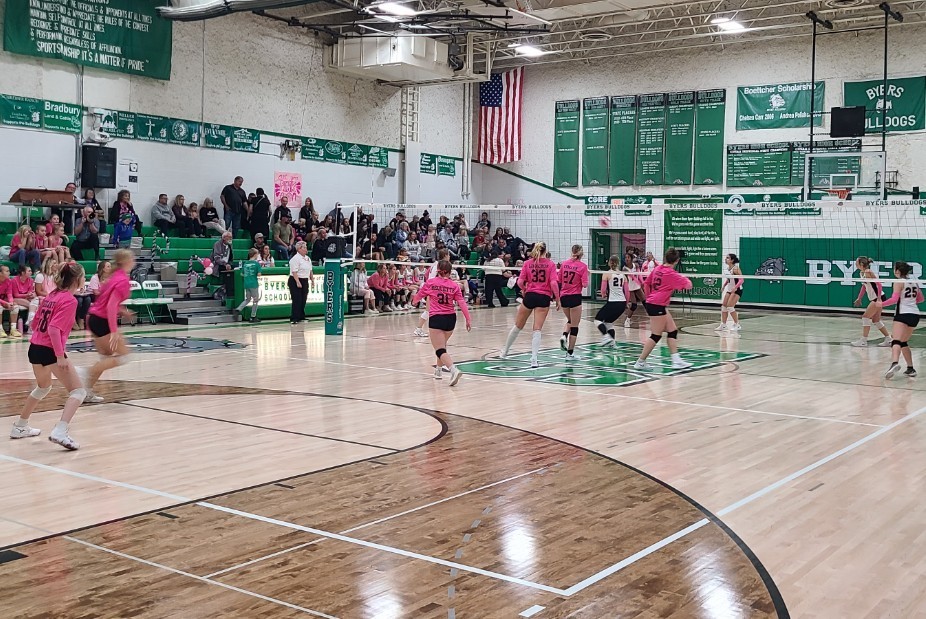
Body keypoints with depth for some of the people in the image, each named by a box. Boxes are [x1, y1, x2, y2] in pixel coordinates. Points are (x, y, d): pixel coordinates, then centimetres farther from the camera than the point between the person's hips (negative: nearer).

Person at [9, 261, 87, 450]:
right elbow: (54, 329, -22)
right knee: (78, 392, -6)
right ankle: (60, 432, -23)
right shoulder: (70, 300, -12)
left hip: (35, 348, 9)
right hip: (50, 351, -9)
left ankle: (20, 427, 42)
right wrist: (60, 356, -23)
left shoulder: (52, 296, 13)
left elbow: (37, 323, 18)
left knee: (43, 387, 32)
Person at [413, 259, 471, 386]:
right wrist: (468, 320, -3)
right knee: (442, 345, 26)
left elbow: (418, 296, 11)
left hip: (436, 318, -4)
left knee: (440, 350, -7)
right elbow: (462, 303, -6)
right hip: (451, 318, 4)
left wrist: (415, 301, 34)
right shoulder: (454, 285, 1)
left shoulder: (431, 283, -3)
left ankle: (454, 370, -29)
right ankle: (438, 371, 39)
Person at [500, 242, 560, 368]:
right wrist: (557, 299, -2)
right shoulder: (550, 264, -1)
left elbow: (520, 282, -3)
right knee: (537, 329, -1)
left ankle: (505, 351, 30)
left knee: (518, 326, 16)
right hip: (544, 297, -1)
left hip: (530, 295, 1)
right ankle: (534, 359, -9)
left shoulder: (528, 263, 3)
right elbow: (553, 283, -11)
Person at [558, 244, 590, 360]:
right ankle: (570, 353, 6)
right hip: (575, 297, -5)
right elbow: (585, 284, -12)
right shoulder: (583, 266, -8)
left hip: (563, 297, 5)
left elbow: (558, 281, 8)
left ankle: (564, 336, -1)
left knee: (570, 320, 26)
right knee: (575, 326, 5)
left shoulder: (564, 264, 4)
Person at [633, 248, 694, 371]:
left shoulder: (657, 269, 8)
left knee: (673, 331, 10)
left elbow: (646, 283, 17)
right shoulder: (672, 274, -12)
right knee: (656, 335, -2)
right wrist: (684, 278, 12)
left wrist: (649, 297, 29)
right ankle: (640, 362, 3)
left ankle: (676, 360, 7)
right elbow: (688, 285, -9)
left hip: (651, 303, 9)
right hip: (658, 306, -9)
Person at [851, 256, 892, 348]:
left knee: (866, 317, -8)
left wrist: (879, 299, -29)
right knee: (875, 320, 14)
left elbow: (879, 284, -23)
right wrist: (859, 299, 28)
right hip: (874, 299, 9)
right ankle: (888, 339, 21)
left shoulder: (868, 272, -18)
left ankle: (863, 341, -6)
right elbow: (864, 286, 23)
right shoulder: (862, 273, 9)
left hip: (879, 298, -9)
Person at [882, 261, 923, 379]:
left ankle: (895, 363, -46)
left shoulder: (899, 282, -5)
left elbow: (894, 299, -16)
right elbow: (921, 299, 25)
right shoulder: (914, 282, 16)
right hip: (915, 314, 7)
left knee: (896, 341, -22)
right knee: (904, 342, 21)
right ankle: (910, 369, 19)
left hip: (903, 314, -7)